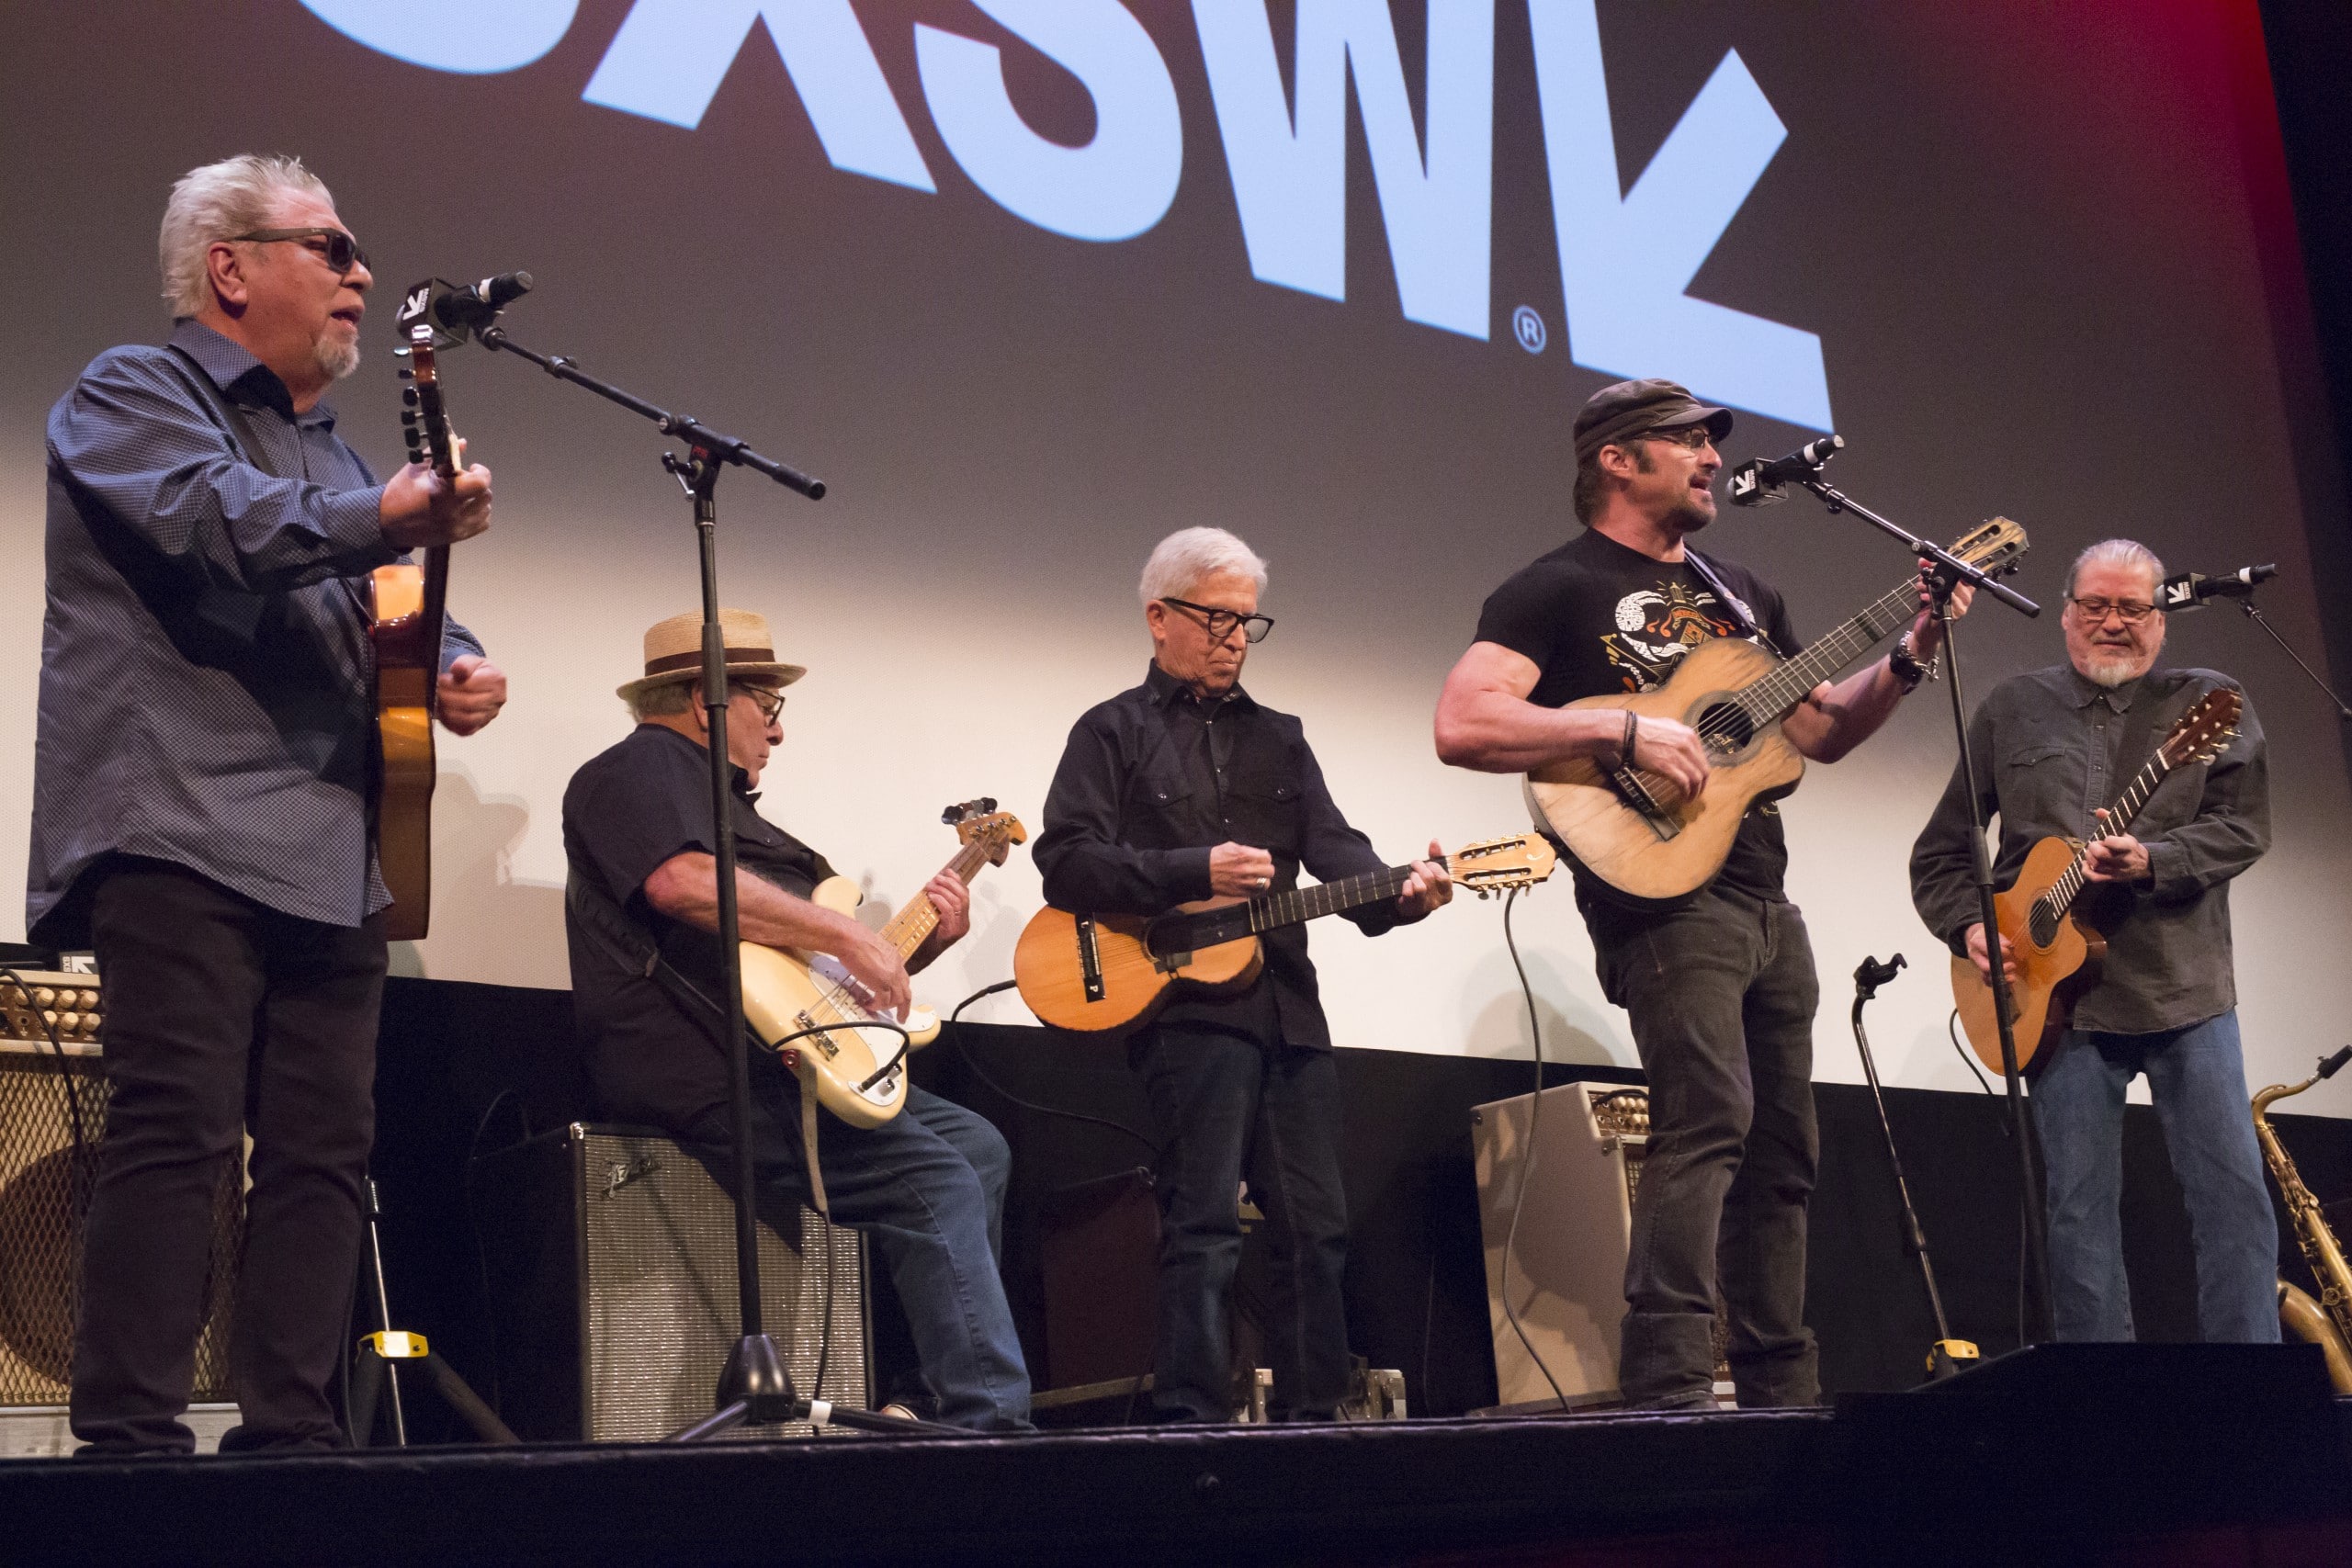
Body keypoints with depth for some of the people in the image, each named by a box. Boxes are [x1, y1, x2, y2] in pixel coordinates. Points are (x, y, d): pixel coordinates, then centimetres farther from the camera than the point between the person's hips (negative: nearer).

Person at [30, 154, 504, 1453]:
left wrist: (455, 667, 8)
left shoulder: (327, 448, 29)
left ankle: (289, 1431, 9)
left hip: (332, 858, 8)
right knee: (176, 1130, -13)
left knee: (325, 1144, 4)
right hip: (185, 836, -8)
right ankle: (130, 1434, -10)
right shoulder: (133, 396, 4)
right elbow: (215, 521, -17)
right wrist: (382, 518, -31)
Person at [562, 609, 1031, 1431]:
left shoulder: (728, 801, 29)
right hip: (703, 1075, -11)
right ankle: (987, 1423, -22)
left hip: (782, 1060, 11)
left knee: (979, 1146, 8)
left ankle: (936, 1388, 2)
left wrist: (920, 945, 13)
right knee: (936, 1183, -20)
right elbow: (683, 881, -25)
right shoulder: (644, 767, -2)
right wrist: (844, 933, -21)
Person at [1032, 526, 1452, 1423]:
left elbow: (1335, 849, 9)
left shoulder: (1278, 739, 22)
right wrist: (1197, 871, -14)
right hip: (1184, 1003, -6)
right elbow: (1066, 864, -6)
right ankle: (1191, 1421, -9)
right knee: (1205, 1223, -12)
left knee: (1315, 1226, 6)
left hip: (1287, 1005, 6)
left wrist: (1397, 894, -12)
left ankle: (1310, 1418, 15)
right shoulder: (1114, 732, 6)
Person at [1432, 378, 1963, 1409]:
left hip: (1766, 904, 8)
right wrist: (1624, 731, -21)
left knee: (1784, 1145, 9)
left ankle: (1781, 1390, 18)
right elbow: (1461, 725, -15)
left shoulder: (1740, 592, 22)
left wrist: (1911, 656, 8)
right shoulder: (1558, 589, -2)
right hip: (1662, 891, -8)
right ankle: (1670, 1391, -22)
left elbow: (1822, 732, 23)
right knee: (1710, 1115, -22)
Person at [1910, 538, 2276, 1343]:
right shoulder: (2013, 710, 11)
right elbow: (1938, 850, 14)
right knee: (2079, 1209, 1)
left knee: (2235, 1195, -4)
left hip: (2186, 989, -1)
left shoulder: (2210, 703, 7)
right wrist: (1969, 926, -2)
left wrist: (2150, 861, -21)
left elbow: (2246, 828, -5)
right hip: (2060, 995, 1)